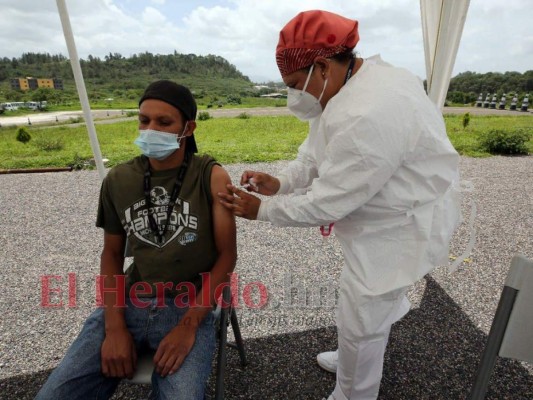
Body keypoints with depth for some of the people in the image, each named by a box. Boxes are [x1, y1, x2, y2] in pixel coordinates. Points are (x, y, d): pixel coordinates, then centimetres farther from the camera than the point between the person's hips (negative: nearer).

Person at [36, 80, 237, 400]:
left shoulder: (211, 176, -9)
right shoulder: (118, 180, 1)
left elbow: (227, 255, -7)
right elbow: (112, 254, 9)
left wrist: (189, 326, -13)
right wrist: (114, 327, -2)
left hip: (191, 307, -3)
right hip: (129, 303, 4)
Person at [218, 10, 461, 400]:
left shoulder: (367, 116, -34)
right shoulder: (357, 80, 0)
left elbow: (327, 203, -27)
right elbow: (318, 152, 6)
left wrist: (262, 210, -15)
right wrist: (279, 182, -7)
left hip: (400, 226, -10)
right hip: (385, 212, 10)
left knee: (359, 321, 7)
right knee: (369, 305, 28)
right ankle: (358, 361, 56)